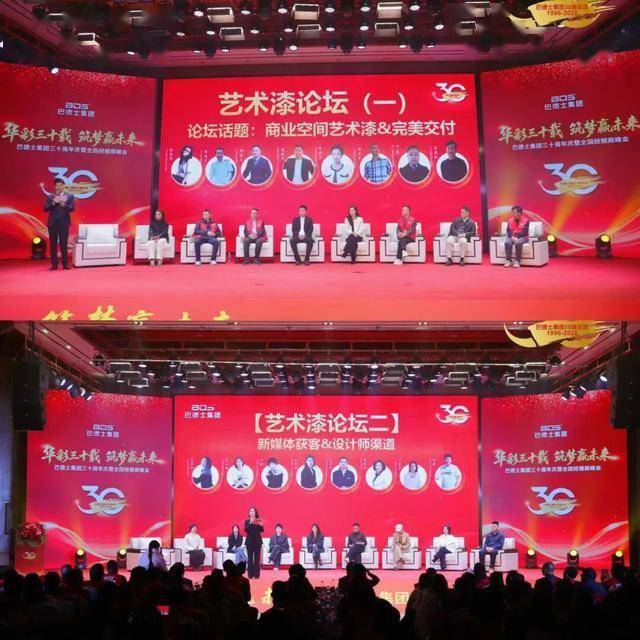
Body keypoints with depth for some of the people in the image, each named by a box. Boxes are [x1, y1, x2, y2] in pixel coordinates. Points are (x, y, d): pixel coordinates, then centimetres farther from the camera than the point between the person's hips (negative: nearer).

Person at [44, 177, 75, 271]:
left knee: (64, 244, 0)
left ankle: (65, 264, 4)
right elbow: (45, 208, 0)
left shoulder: (69, 196, 3)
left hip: (64, 223, -2)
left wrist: (64, 205, -24)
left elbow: (72, 208, -6)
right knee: (53, 245, 3)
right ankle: (54, 264, 6)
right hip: (52, 223, 2)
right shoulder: (50, 197, 7)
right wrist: (53, 203, -16)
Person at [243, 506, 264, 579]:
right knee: (250, 558, -4)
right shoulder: (247, 521, 4)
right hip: (249, 541, -1)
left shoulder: (259, 521, 5)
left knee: (257, 558, -2)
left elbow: (262, 530, 0)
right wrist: (250, 523, -22)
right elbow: (246, 530, -9)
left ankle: (256, 574, 0)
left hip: (257, 541, 1)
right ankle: (250, 574, -2)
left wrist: (261, 525, -19)